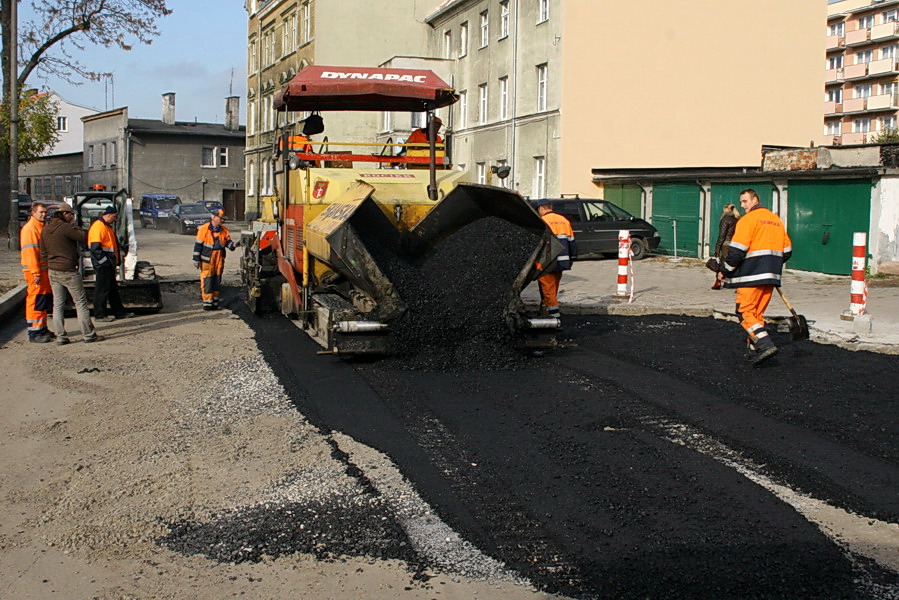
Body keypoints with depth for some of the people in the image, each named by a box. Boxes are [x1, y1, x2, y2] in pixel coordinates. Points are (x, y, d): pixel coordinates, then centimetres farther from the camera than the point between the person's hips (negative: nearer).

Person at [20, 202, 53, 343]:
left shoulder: (42, 227, 18)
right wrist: (36, 272, -23)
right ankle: (34, 333, -5)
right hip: (35, 271, -10)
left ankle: (42, 329, 24)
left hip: (44, 269, 10)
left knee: (46, 300, 14)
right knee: (36, 301, -8)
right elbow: (29, 251, -19)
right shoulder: (29, 228, -12)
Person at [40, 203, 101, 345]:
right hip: (68, 271, -7)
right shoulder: (65, 227, -15)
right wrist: (74, 224, -2)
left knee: (57, 304, 9)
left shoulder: (46, 229, 10)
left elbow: (43, 253, 14)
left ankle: (60, 336, 8)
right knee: (80, 302, 1)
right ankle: (88, 334, 4)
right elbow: (84, 237, -11)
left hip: (52, 271, 7)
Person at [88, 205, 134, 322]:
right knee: (102, 290, -2)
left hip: (108, 265, 10)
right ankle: (100, 315, 6)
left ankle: (119, 312, 23)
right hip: (102, 265, -10)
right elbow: (95, 248, -23)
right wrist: (105, 262, -20)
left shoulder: (107, 226, 17)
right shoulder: (98, 226, -16)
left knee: (113, 289, 16)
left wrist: (114, 263, 18)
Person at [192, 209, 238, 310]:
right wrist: (196, 259, -5)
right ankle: (207, 303, -1)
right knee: (207, 281, -6)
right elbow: (198, 245, -4)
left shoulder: (224, 230, 8)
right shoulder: (204, 229, -7)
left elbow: (228, 242, 10)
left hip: (219, 259, 5)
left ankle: (215, 303, 19)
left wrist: (234, 245, -14)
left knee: (217, 280, 10)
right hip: (207, 259, -5)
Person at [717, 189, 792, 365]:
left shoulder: (748, 219, -8)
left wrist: (725, 271, -5)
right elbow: (787, 250, 21)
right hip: (771, 276, 8)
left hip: (752, 276, -8)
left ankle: (765, 345, -20)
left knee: (745, 311, -6)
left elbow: (737, 249, -15)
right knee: (758, 312, 13)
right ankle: (755, 351, 13)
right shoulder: (776, 220, 18)